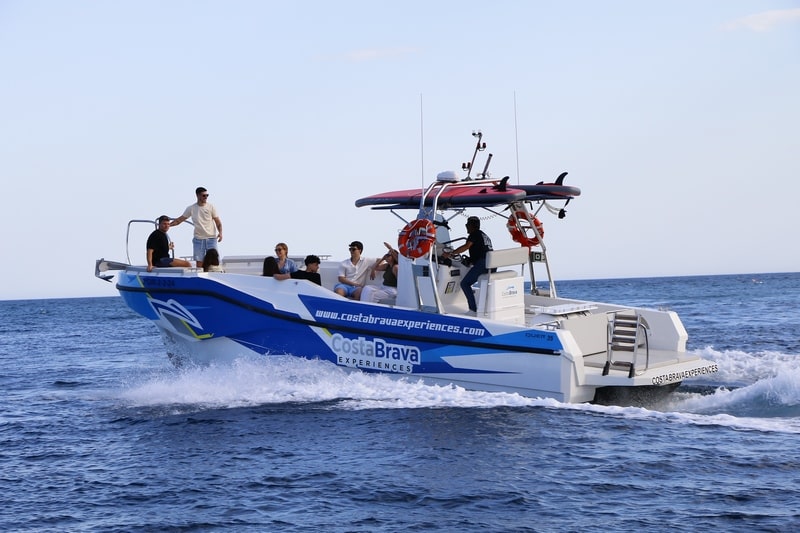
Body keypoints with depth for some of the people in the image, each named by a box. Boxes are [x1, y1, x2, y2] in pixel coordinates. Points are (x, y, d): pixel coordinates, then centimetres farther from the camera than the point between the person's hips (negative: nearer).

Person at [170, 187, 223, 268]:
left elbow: (218, 222, 0)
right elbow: (180, 220, 10)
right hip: (198, 239, 1)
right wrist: (168, 224, 0)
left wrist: (220, 232, -16)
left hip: (211, 238, -1)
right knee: (199, 262, 1)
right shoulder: (191, 208, 4)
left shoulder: (211, 207, 0)